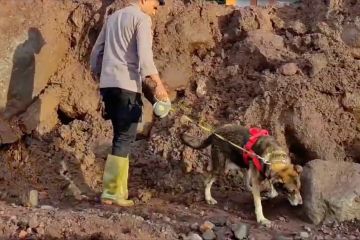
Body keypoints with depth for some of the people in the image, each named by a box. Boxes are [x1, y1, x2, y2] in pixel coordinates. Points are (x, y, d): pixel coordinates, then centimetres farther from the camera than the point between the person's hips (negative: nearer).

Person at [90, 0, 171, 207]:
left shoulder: (113, 17, 22)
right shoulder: (142, 19, -4)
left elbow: (96, 52, 25)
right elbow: (144, 55, -19)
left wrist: (100, 74, 35)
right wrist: (158, 84, -25)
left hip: (108, 84, 8)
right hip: (127, 85, -8)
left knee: (121, 136, 13)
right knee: (125, 138, -4)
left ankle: (119, 190, 14)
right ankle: (111, 192, -4)